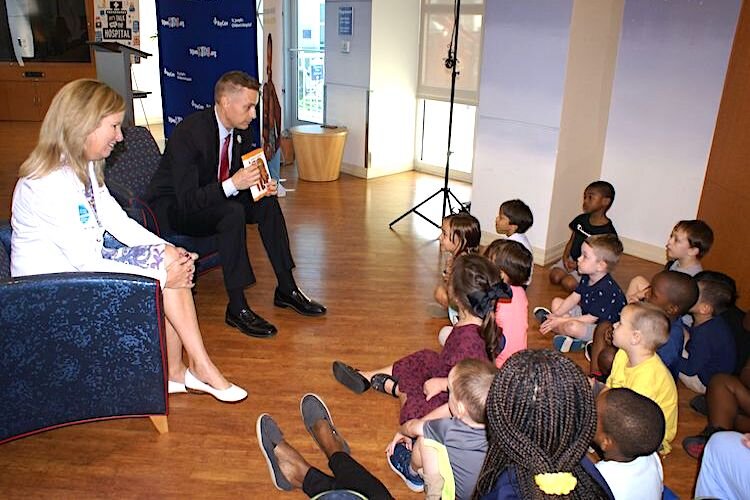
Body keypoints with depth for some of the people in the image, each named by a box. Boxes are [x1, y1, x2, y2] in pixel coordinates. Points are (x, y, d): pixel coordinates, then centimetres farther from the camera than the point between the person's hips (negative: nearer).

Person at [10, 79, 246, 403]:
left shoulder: (83, 167, 5)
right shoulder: (50, 184, -26)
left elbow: (119, 222, 3)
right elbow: (88, 263, -27)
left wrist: (171, 252, -10)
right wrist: (162, 275, -23)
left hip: (81, 265, 9)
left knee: (172, 260, -10)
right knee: (166, 269, -17)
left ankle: (176, 372, -3)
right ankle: (201, 367, 0)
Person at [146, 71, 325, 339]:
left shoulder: (240, 131, -4)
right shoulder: (189, 132, -27)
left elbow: (240, 175, 10)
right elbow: (186, 200, -31)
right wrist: (232, 184, -40)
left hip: (211, 198, 8)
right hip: (171, 207, -8)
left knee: (266, 202, -10)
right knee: (233, 213, -32)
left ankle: (286, 289, -2)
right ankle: (237, 308, -25)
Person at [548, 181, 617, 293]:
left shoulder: (608, 232, -17)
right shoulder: (581, 220, 2)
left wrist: (579, 265, -21)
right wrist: (565, 257, -9)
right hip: (571, 260, 5)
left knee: (568, 284, -24)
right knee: (554, 277, -16)